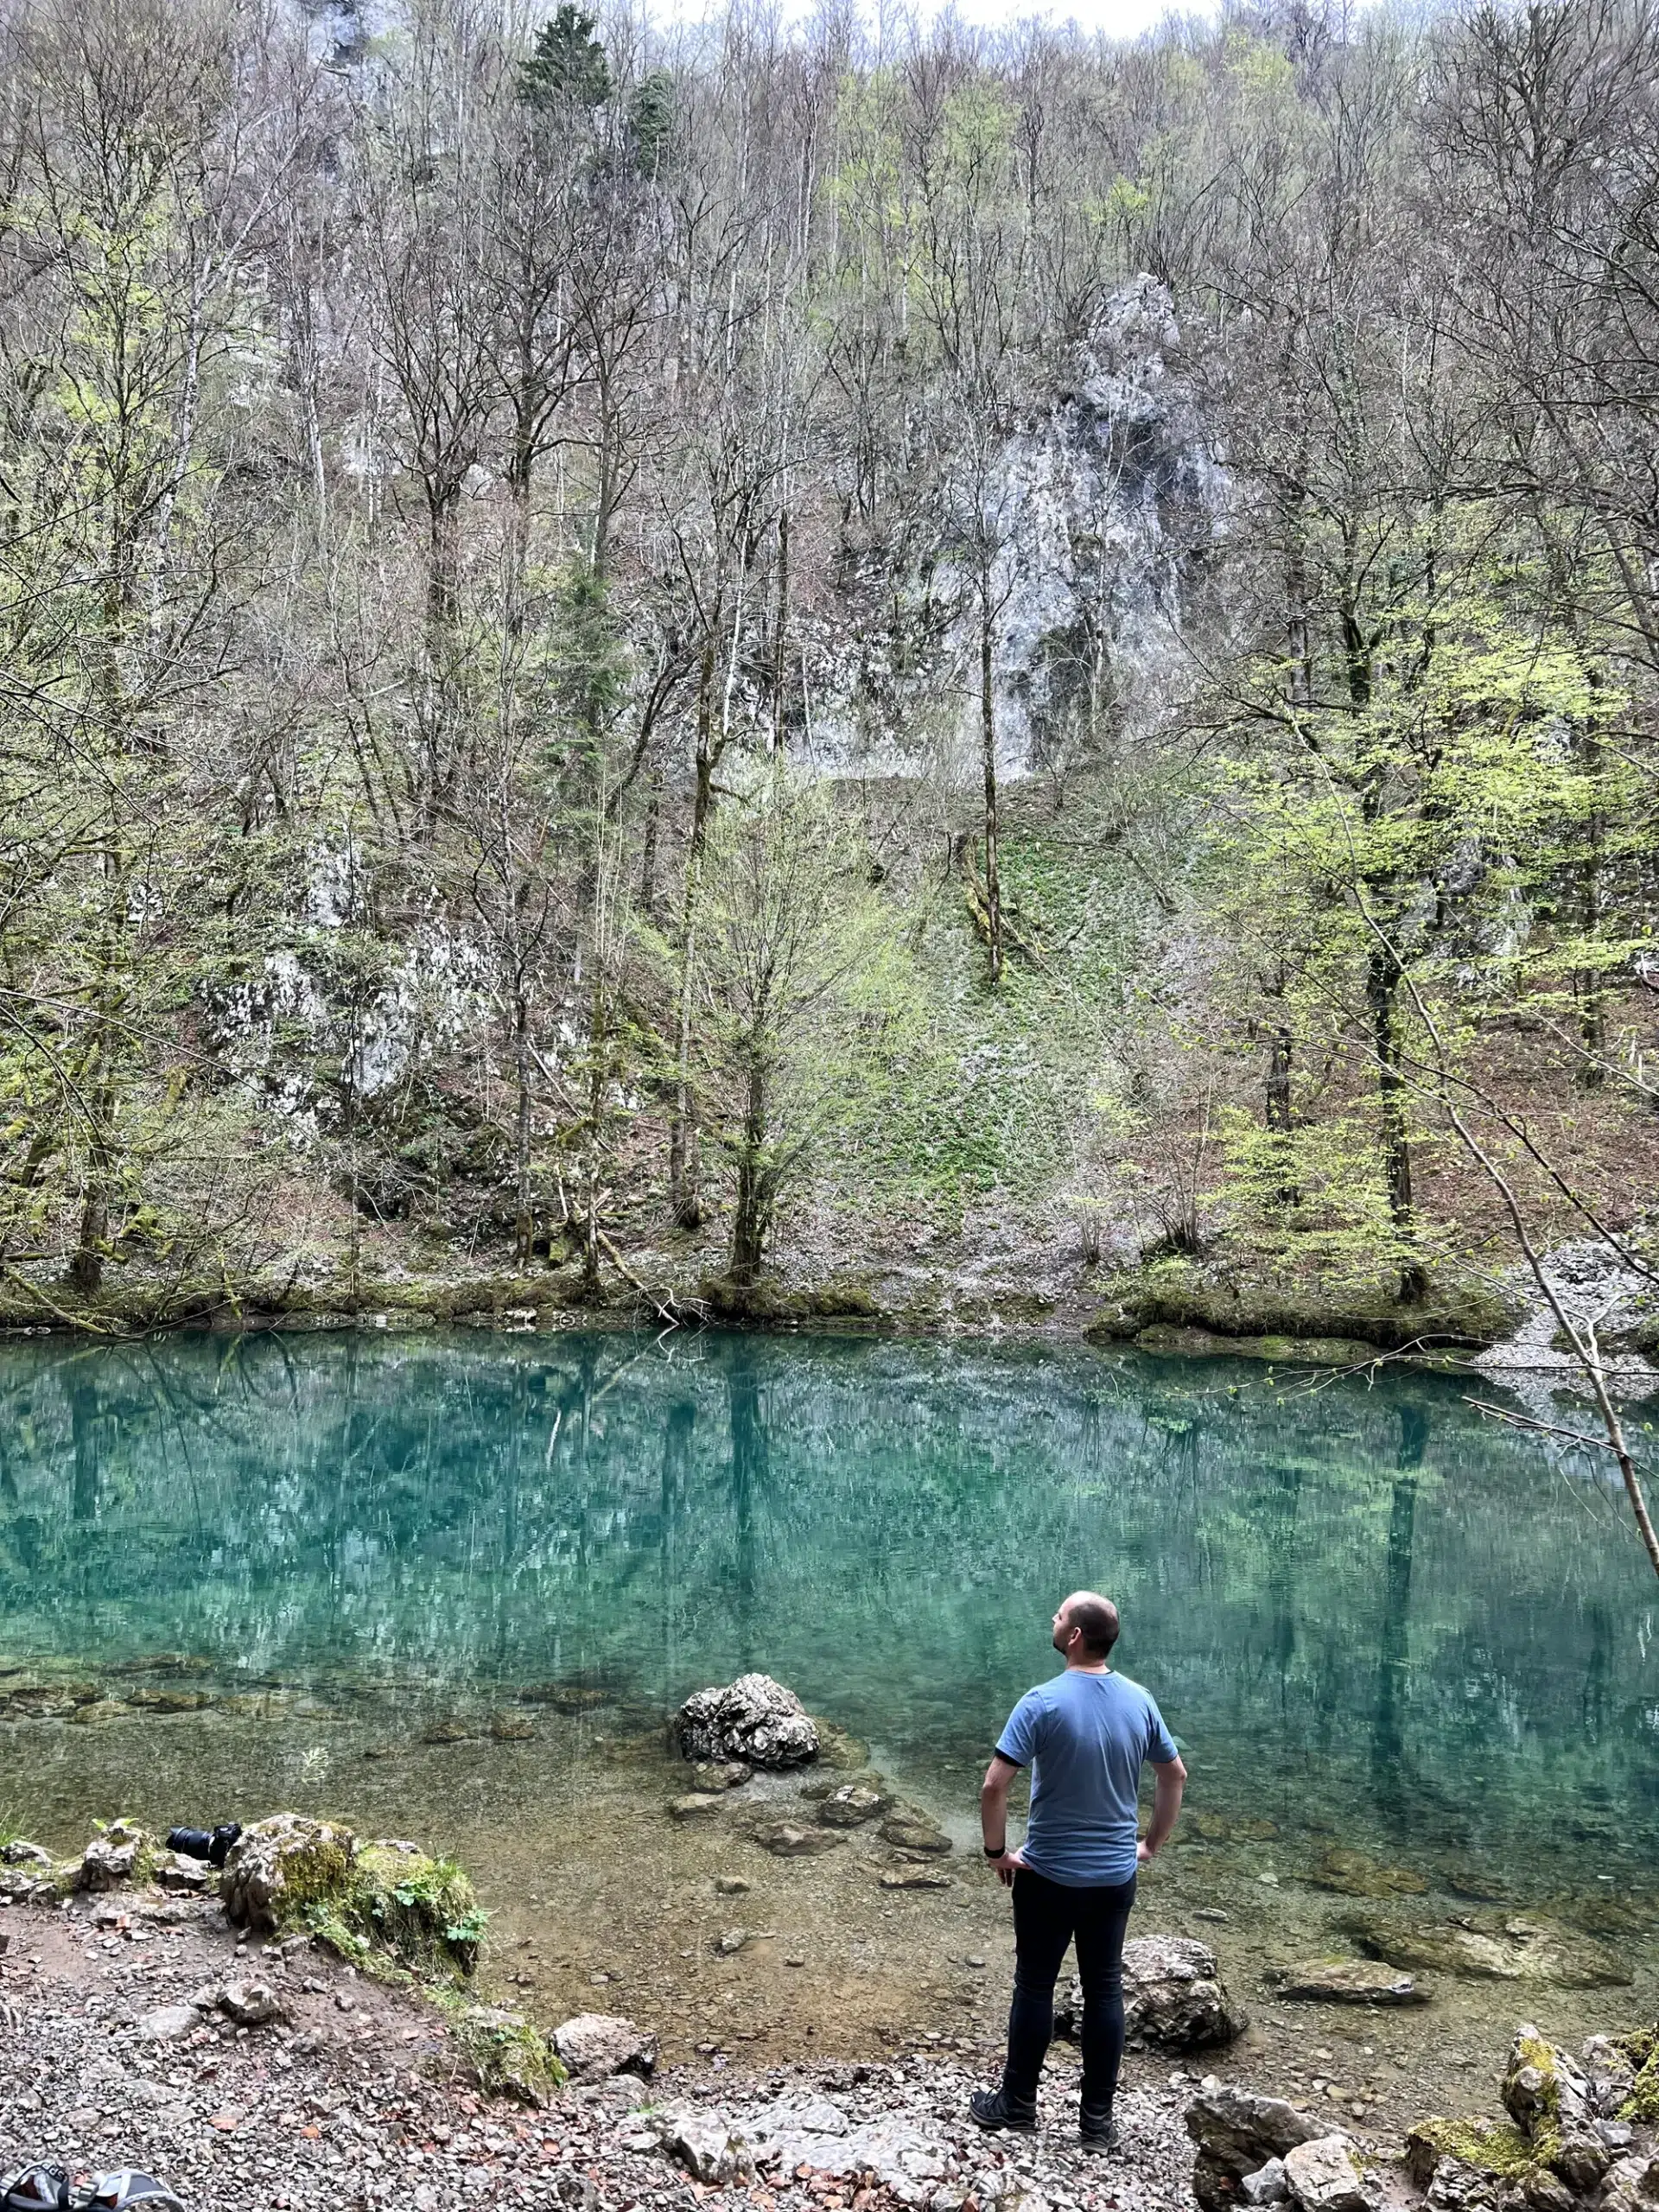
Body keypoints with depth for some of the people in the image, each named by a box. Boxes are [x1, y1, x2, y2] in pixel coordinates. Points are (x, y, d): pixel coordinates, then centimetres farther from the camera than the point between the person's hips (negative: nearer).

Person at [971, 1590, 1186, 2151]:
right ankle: (1098, 2120, 21)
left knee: (1035, 1986, 11)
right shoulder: (1138, 1701, -3)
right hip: (1115, 1875, 4)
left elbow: (994, 1785, -22)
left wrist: (997, 1851, -7)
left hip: (1048, 1875, -4)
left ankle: (1018, 2103, 25)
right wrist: (1152, 1843, 18)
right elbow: (1175, 1775, 9)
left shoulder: (1043, 1703, -19)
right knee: (1104, 1990, 12)